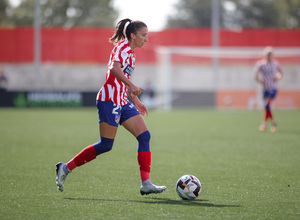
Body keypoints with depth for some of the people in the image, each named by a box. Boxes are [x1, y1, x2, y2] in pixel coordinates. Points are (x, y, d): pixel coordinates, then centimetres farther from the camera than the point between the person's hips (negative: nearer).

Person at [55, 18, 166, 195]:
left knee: (144, 136, -1)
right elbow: (114, 68, -30)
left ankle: (146, 184, -3)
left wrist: (136, 100, 29)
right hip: (110, 100, -10)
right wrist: (131, 85, -38)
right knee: (105, 145, -8)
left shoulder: (130, 51, 18)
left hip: (122, 102, 10)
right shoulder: (123, 47, -10)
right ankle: (66, 168, 5)